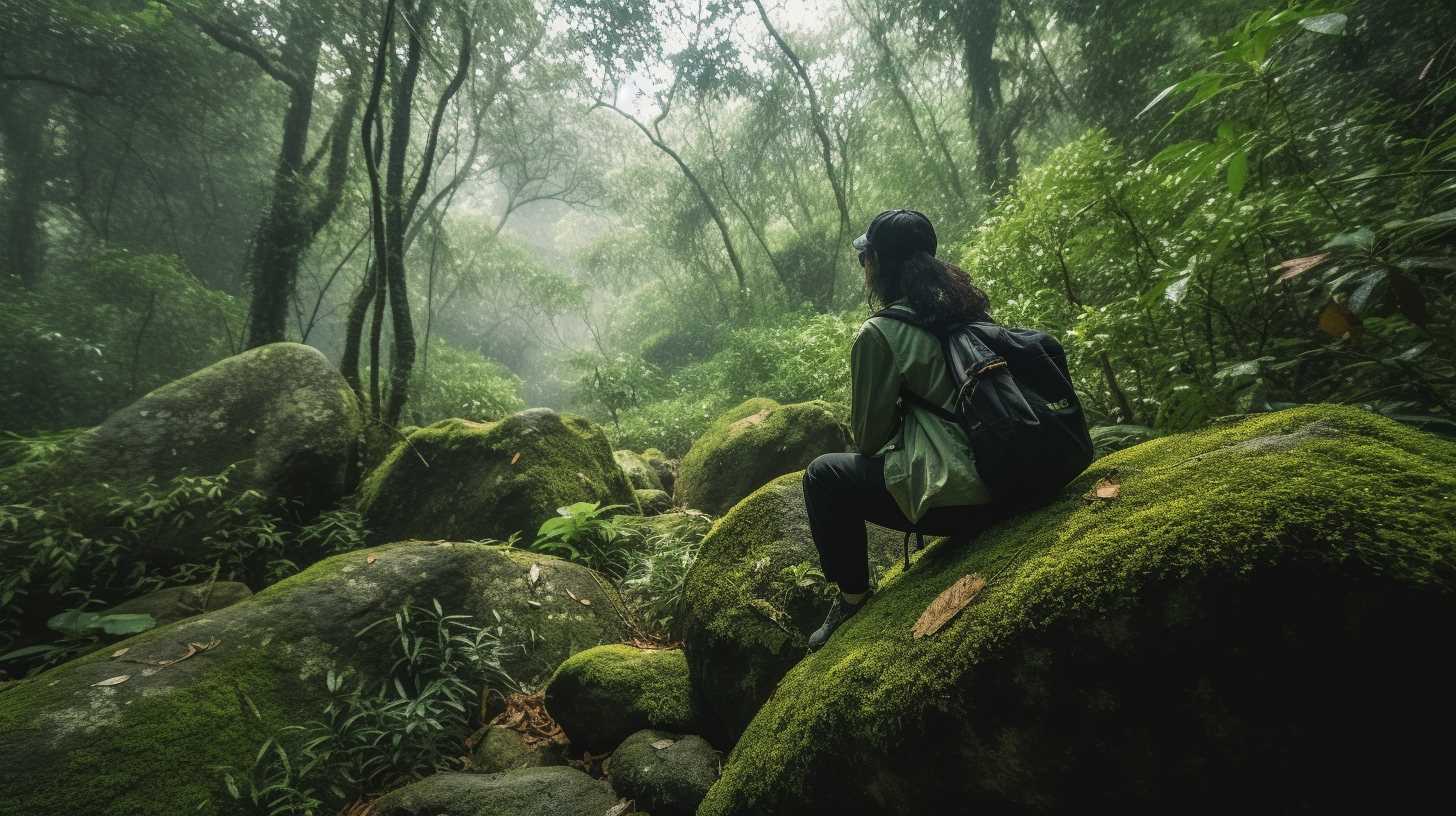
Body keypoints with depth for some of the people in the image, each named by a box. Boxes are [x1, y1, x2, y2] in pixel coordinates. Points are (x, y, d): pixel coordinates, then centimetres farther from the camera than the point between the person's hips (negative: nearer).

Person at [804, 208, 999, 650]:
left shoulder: (878, 335, -12)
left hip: (955, 494, -8)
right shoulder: (967, 306, 9)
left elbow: (868, 437, -4)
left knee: (824, 476, 8)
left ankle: (853, 598, 17)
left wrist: (890, 421, 17)